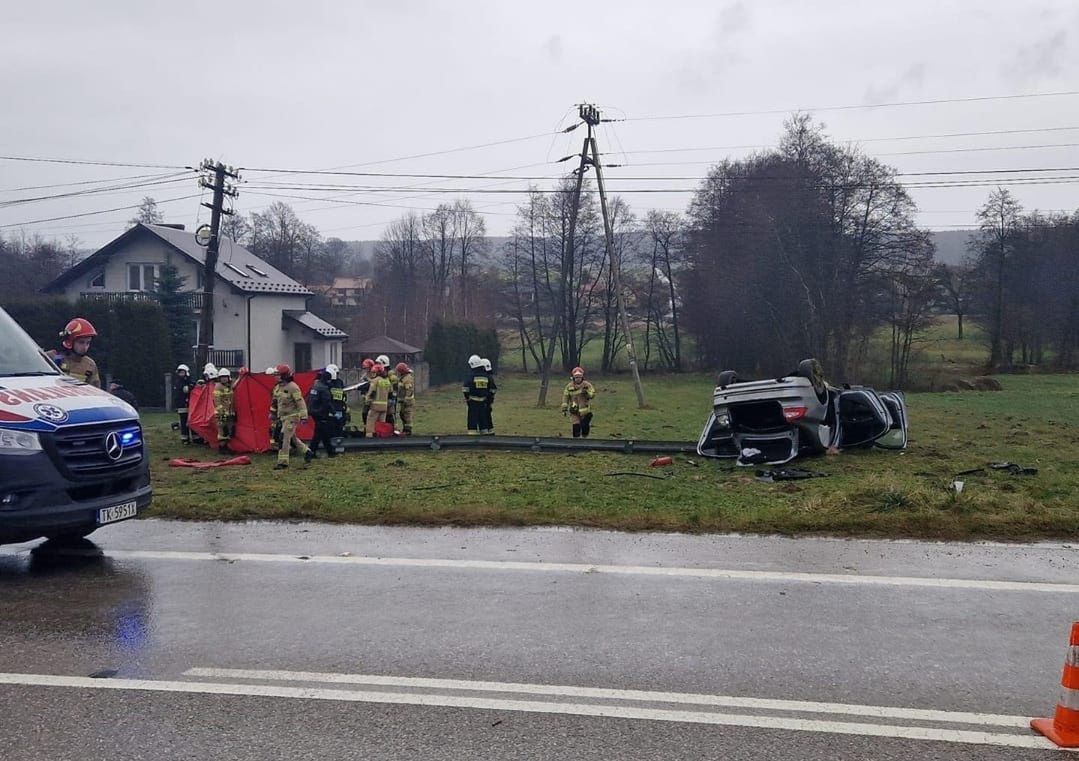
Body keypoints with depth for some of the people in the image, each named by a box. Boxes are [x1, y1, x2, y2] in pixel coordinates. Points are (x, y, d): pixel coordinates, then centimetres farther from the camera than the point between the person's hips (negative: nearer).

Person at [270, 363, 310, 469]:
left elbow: (300, 402, -18)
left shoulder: (292, 387, -15)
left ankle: (283, 462, -10)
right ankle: (306, 451, 35)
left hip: (292, 416, -9)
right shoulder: (278, 387, 10)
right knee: (292, 438, 16)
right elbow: (275, 401, 24)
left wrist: (303, 416, -21)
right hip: (283, 417, 9)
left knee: (284, 438, -13)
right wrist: (272, 413, 23)